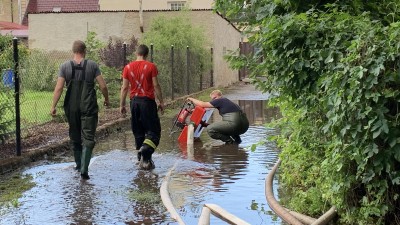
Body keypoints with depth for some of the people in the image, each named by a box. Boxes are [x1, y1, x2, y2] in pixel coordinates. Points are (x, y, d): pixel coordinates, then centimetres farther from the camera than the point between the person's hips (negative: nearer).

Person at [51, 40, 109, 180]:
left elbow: (59, 88, -7)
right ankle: (84, 169, -12)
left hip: (71, 108, 2)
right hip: (89, 107, -2)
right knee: (88, 138, -1)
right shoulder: (92, 65, -3)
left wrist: (53, 106, -3)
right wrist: (106, 99, 12)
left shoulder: (65, 66, 0)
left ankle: (79, 165, 30)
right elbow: (103, 86, -5)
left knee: (74, 137, 18)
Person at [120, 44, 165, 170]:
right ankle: (145, 150, -24)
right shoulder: (151, 66, -4)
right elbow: (156, 86, -6)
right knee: (154, 130, 1)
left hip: (134, 101, 4)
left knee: (138, 132, 11)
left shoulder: (128, 67, 5)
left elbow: (124, 87, 4)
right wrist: (161, 102, 2)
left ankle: (143, 159, 12)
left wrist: (122, 104, 10)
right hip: (147, 101, -4)